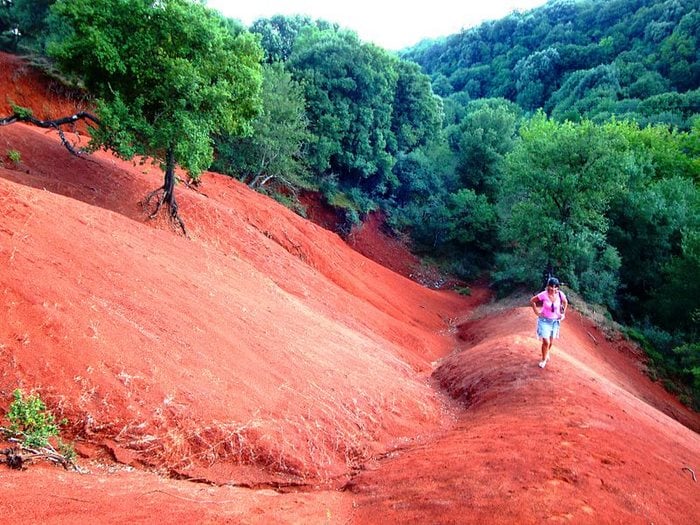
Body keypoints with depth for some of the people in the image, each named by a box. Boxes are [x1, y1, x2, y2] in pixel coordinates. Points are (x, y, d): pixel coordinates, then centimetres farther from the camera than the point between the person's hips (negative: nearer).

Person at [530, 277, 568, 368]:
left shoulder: (560, 294, -14)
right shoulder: (544, 295, -21)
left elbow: (565, 302, 9)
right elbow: (532, 301, -6)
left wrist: (563, 314, 7)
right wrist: (536, 312, -8)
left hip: (555, 321, 3)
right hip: (544, 320, -3)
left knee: (551, 341, 16)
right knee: (546, 342, -9)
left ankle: (547, 354, 47)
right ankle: (544, 360, 13)